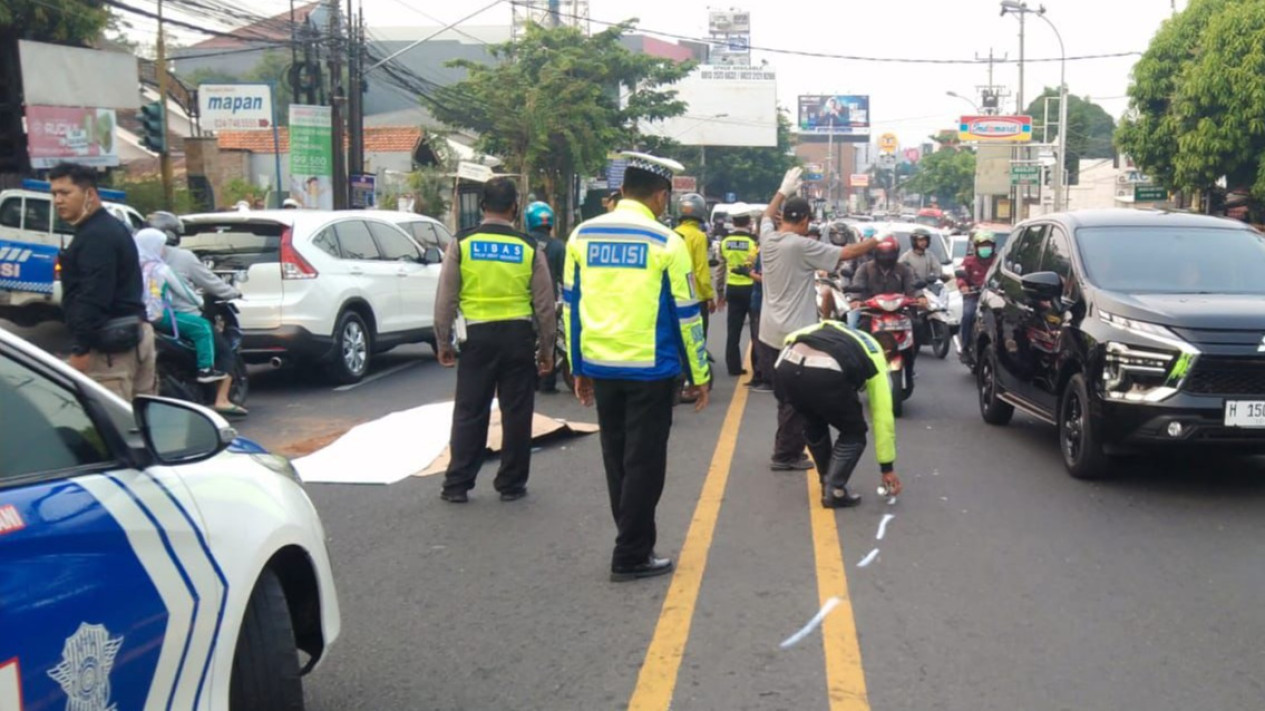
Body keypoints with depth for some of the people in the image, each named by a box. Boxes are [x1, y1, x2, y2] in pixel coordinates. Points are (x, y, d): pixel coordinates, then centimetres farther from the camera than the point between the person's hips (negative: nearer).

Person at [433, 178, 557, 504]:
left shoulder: (461, 244, -2)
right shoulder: (529, 248, -1)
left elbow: (445, 298, -1)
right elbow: (544, 303, 2)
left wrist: (443, 342, 8)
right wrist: (547, 348, 10)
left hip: (478, 336, 0)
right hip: (519, 336, 0)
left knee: (469, 413, 7)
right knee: (516, 413, 8)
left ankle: (457, 485, 9)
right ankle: (511, 484, 14)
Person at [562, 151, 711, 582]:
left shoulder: (583, 235, 5)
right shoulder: (666, 242, -8)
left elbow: (570, 305, 8)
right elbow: (686, 314, -5)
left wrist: (578, 368, 16)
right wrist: (699, 376, 3)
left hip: (600, 367, 5)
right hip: (650, 369, -4)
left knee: (617, 460, 16)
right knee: (644, 463, 4)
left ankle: (634, 540, 27)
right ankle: (631, 557, 9)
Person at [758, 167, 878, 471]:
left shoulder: (767, 239, 3)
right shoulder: (802, 246, -17)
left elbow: (767, 216, 26)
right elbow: (845, 254, -11)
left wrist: (784, 191, 33)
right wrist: (876, 242, 5)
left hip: (770, 334, 8)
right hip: (794, 336, -8)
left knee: (786, 398, 16)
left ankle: (786, 451, 22)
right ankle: (786, 455, 7)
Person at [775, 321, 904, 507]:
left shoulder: (829, 328, 40)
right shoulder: (874, 357, 29)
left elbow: (790, 338, 23)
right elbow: (882, 417, 29)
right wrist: (887, 467, 35)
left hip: (787, 365, 5)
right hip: (823, 374, -5)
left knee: (813, 424, 34)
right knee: (854, 432, 23)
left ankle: (828, 484, 40)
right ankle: (835, 492, 18)